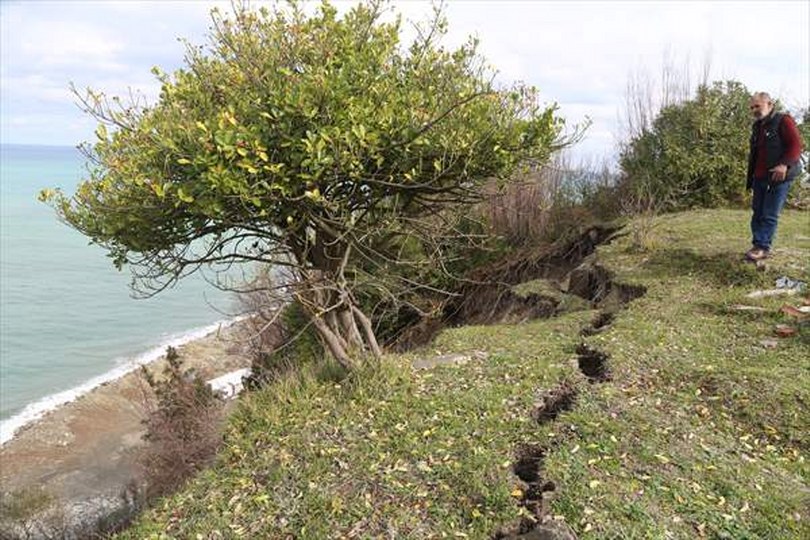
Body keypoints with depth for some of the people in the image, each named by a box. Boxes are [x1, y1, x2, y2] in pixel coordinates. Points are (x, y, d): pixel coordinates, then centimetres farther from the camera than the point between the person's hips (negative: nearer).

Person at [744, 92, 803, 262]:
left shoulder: (783, 121, -6)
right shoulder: (757, 126, 17)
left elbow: (796, 145, -15)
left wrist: (784, 164, -28)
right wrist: (751, 175, 19)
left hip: (778, 177, -8)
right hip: (760, 178, 8)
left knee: (770, 215, -7)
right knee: (757, 213, 8)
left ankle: (763, 247, -4)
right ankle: (758, 245, 14)